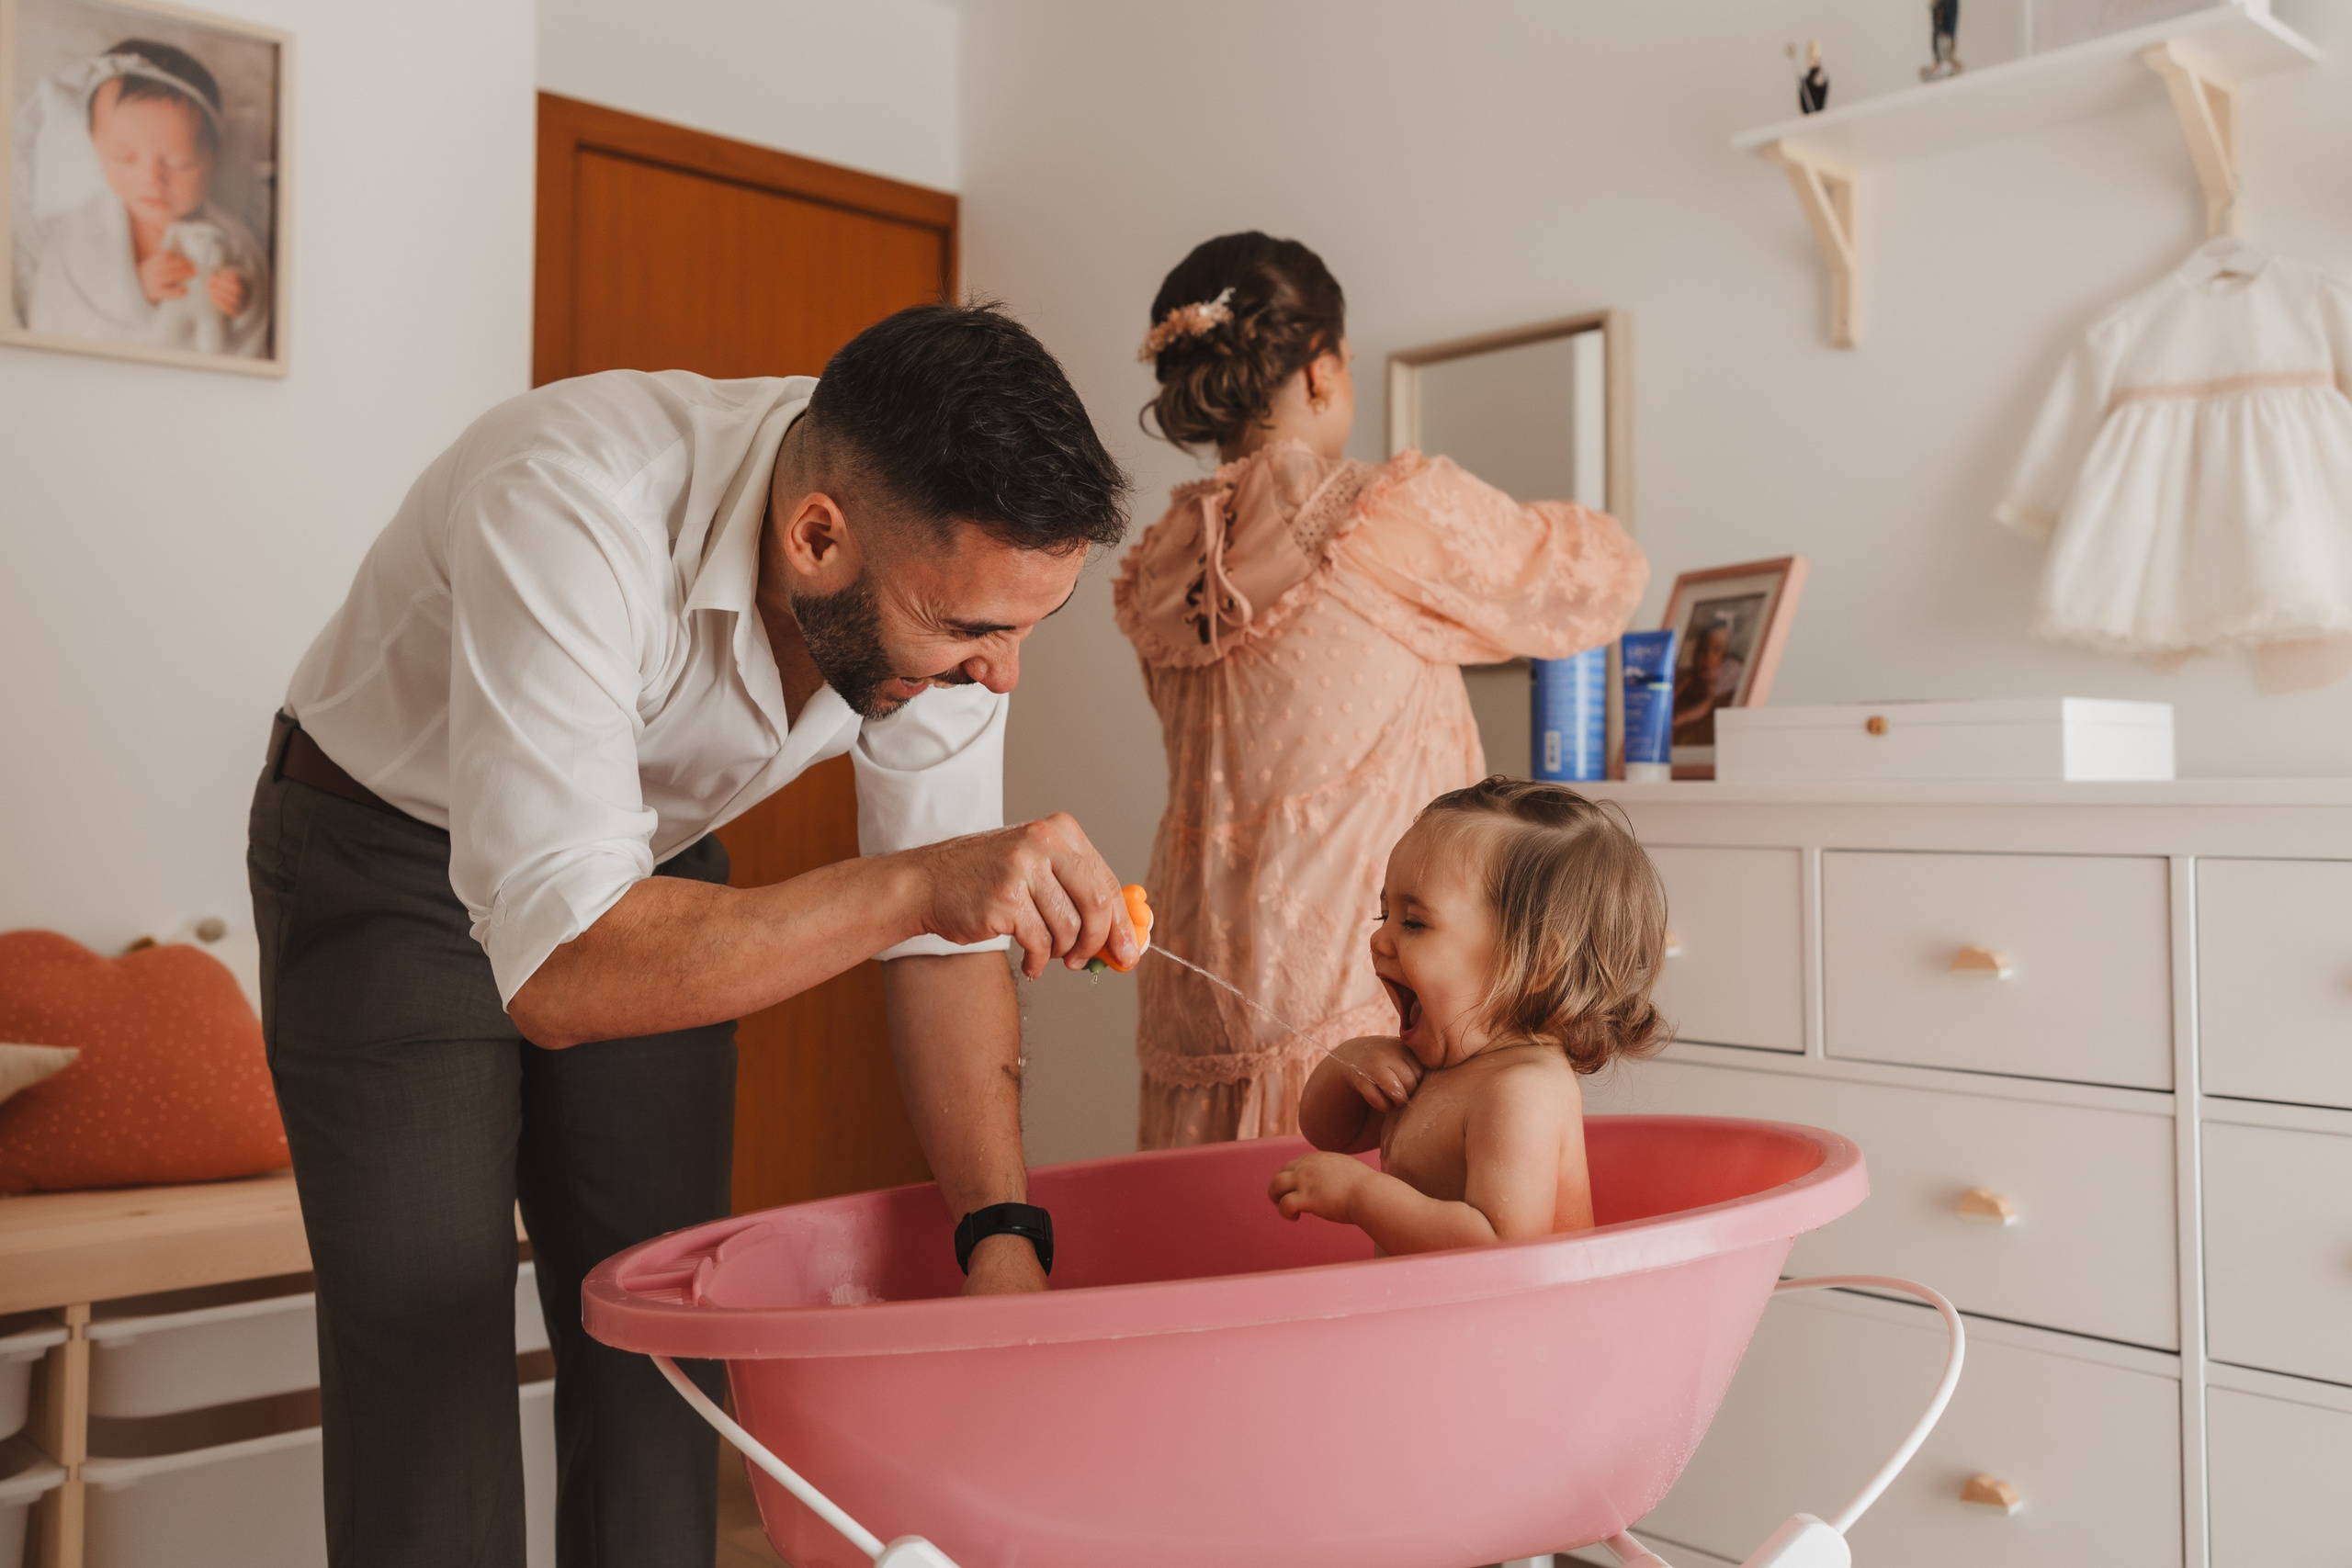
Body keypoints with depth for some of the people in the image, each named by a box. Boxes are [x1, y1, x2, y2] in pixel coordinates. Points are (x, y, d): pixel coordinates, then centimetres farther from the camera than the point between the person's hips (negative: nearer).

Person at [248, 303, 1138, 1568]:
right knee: (427, 1368, -5)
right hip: (390, 863, -4)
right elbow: (558, 974, -43)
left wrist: (1001, 1235, -22)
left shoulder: (942, 563, -21)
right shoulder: (570, 513, -39)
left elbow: (948, 938, -14)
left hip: (650, 855, 5)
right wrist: (917, 880, -50)